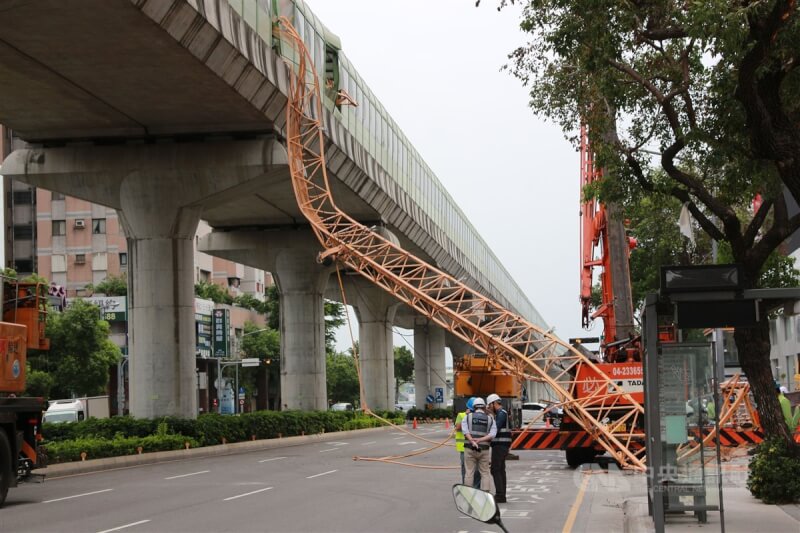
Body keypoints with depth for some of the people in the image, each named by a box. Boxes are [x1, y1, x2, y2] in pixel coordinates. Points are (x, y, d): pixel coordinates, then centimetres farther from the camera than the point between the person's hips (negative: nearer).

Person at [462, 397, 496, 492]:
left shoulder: (468, 417, 3)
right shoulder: (490, 419, 6)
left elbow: (465, 431, -13)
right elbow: (492, 434, -8)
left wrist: (472, 442, -21)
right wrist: (479, 440, -13)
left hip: (470, 449, -1)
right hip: (484, 449, 1)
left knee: (469, 473, 4)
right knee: (485, 473, 8)